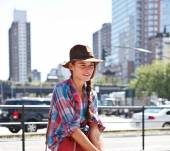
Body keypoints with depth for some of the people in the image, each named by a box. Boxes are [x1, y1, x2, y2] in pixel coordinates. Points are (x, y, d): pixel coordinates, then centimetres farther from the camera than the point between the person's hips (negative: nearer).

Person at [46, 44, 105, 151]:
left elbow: (94, 124, -8)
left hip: (81, 139, 6)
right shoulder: (62, 89, -17)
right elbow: (71, 127, -23)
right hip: (61, 141, -6)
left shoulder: (91, 94, 4)